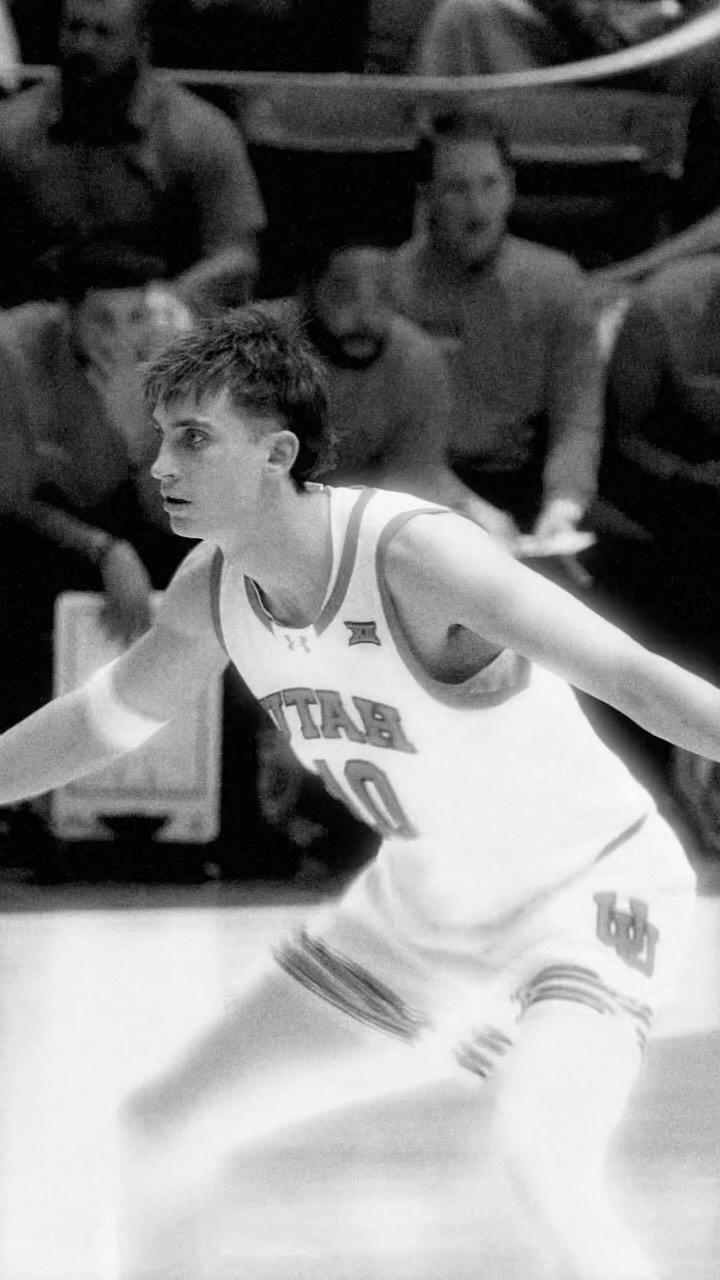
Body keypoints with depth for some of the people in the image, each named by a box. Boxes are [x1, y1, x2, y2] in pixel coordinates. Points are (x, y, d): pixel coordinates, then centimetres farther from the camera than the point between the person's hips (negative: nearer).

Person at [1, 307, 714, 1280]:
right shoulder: (214, 584, -8)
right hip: (420, 908, 8)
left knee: (537, 1154, -34)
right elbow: (111, 716, 13)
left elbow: (637, 679, -37)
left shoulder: (413, 553, -30)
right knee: (165, 1131, 9)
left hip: (583, 882, -7)